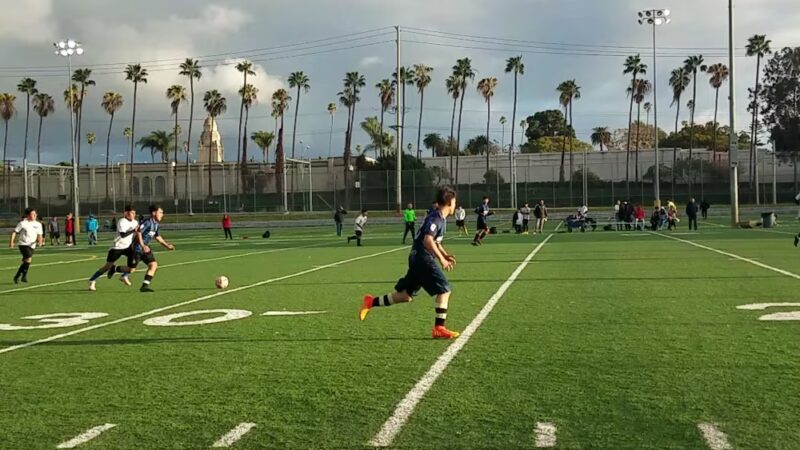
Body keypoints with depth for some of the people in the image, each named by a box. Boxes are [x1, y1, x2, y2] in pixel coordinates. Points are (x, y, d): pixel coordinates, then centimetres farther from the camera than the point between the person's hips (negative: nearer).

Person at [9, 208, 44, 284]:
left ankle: (17, 277, 28)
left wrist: (40, 241, -8)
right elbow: (14, 232, 0)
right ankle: (24, 276, -7)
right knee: (29, 259, -23)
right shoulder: (22, 223, -7)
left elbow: (39, 235, 13)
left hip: (32, 245, 6)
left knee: (26, 262, 10)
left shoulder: (38, 224, 6)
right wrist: (11, 242, -8)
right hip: (23, 244, -6)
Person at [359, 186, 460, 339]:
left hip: (418, 259, 10)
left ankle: (371, 302, 22)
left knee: (405, 295, 14)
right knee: (444, 290, -9)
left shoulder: (440, 218, 16)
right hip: (423, 258, -10)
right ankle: (439, 329, -7)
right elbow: (428, 240, -28)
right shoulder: (436, 218, -15)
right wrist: (441, 259, -26)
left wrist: (445, 254, 19)